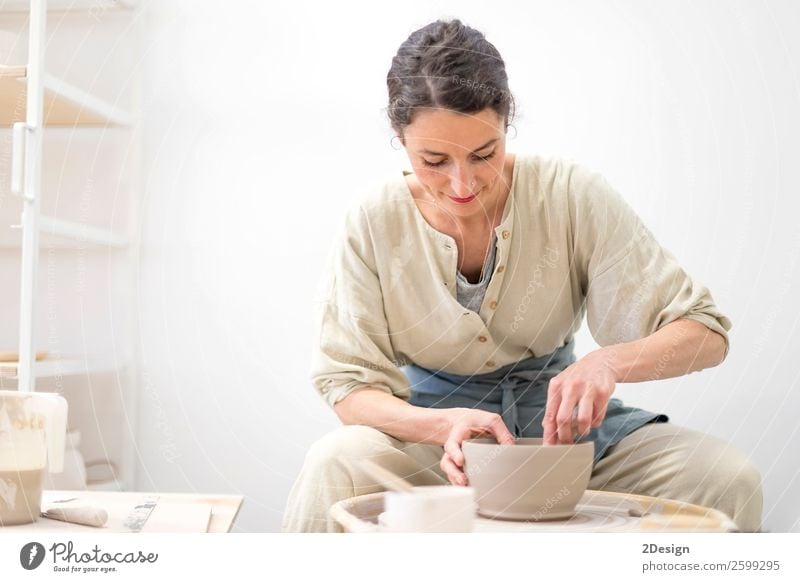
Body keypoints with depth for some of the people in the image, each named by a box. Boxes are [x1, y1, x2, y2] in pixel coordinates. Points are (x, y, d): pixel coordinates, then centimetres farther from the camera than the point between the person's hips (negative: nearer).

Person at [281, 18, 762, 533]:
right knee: (333, 466, -33)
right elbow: (349, 385, -8)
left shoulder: (573, 196, -12)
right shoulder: (374, 224, -10)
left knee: (728, 477, -23)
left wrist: (609, 361, -33)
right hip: (430, 430, -1)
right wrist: (444, 425, -28)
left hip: (558, 422, 1)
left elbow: (706, 334, -11)